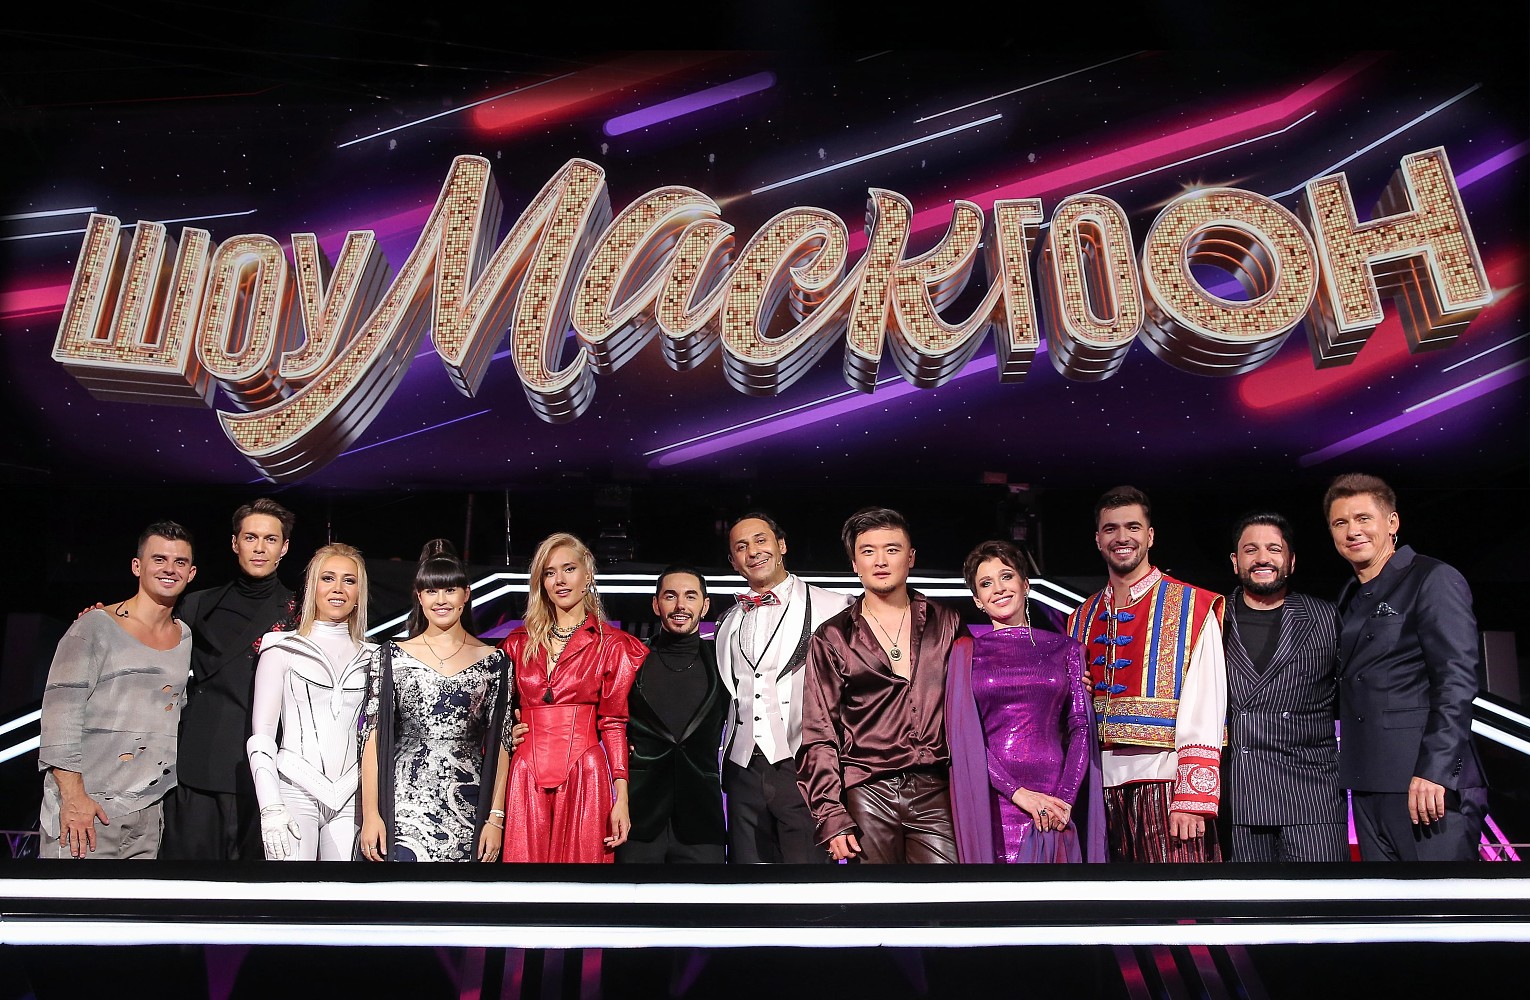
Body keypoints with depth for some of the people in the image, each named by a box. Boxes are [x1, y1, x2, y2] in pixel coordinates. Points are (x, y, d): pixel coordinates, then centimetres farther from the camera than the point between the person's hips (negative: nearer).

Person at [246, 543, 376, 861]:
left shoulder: (371, 656, 12)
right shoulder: (283, 649, 3)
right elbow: (260, 735, -1)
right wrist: (270, 808, -10)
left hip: (350, 796, 3)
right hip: (295, 790, -2)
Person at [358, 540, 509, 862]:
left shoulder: (493, 662, 6)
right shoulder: (391, 657, 5)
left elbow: (499, 746, 5)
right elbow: (373, 738, 2)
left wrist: (496, 818, -1)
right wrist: (370, 814, -5)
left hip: (468, 810, 1)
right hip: (404, 808, -1)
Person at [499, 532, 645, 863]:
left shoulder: (611, 645, 5)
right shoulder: (519, 643, 13)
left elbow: (614, 724, 0)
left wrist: (621, 799, -8)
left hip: (583, 778, -2)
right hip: (525, 779, 2)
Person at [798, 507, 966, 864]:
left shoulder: (946, 625, 11)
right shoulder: (832, 638, 7)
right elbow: (819, 734, 4)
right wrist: (831, 816, -4)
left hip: (936, 794, 1)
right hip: (867, 795, -1)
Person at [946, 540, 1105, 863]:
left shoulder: (1066, 649, 10)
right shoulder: (966, 652, 6)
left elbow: (1081, 727, 4)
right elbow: (963, 734, -2)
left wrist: (1064, 798, -9)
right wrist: (1018, 792, -13)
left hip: (1055, 801, 1)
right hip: (992, 804, -1)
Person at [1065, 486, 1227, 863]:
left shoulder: (1192, 609, -1)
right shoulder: (1083, 619, 15)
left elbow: (1203, 709, -9)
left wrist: (1191, 799, -15)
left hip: (1165, 781, -4)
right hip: (1103, 785, 4)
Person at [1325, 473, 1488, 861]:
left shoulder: (1433, 580, -3)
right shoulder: (1349, 598, 19)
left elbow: (1457, 680, -12)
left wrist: (1434, 770, -19)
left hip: (1429, 784, -7)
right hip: (1368, 786, 7)